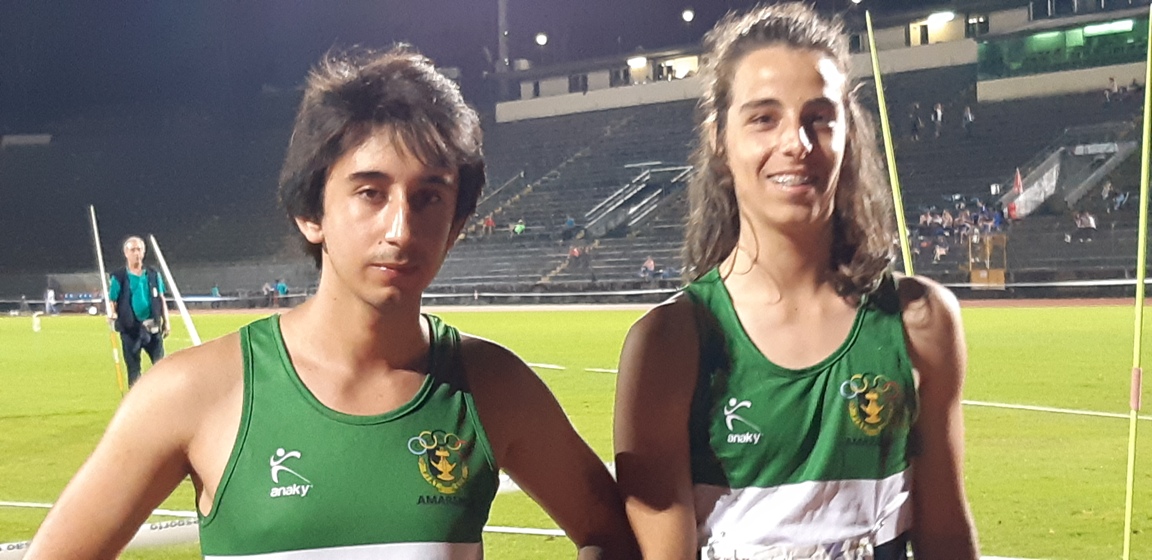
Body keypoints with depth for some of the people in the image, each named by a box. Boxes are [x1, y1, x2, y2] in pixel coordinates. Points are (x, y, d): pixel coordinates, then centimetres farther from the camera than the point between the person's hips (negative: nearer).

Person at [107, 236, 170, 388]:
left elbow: (161, 299, 12)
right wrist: (112, 314, -24)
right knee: (133, 367, 3)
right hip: (130, 328, -3)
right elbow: (112, 301, -4)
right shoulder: (119, 277, -3)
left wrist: (166, 321, 8)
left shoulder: (153, 275, 7)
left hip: (152, 327, 3)